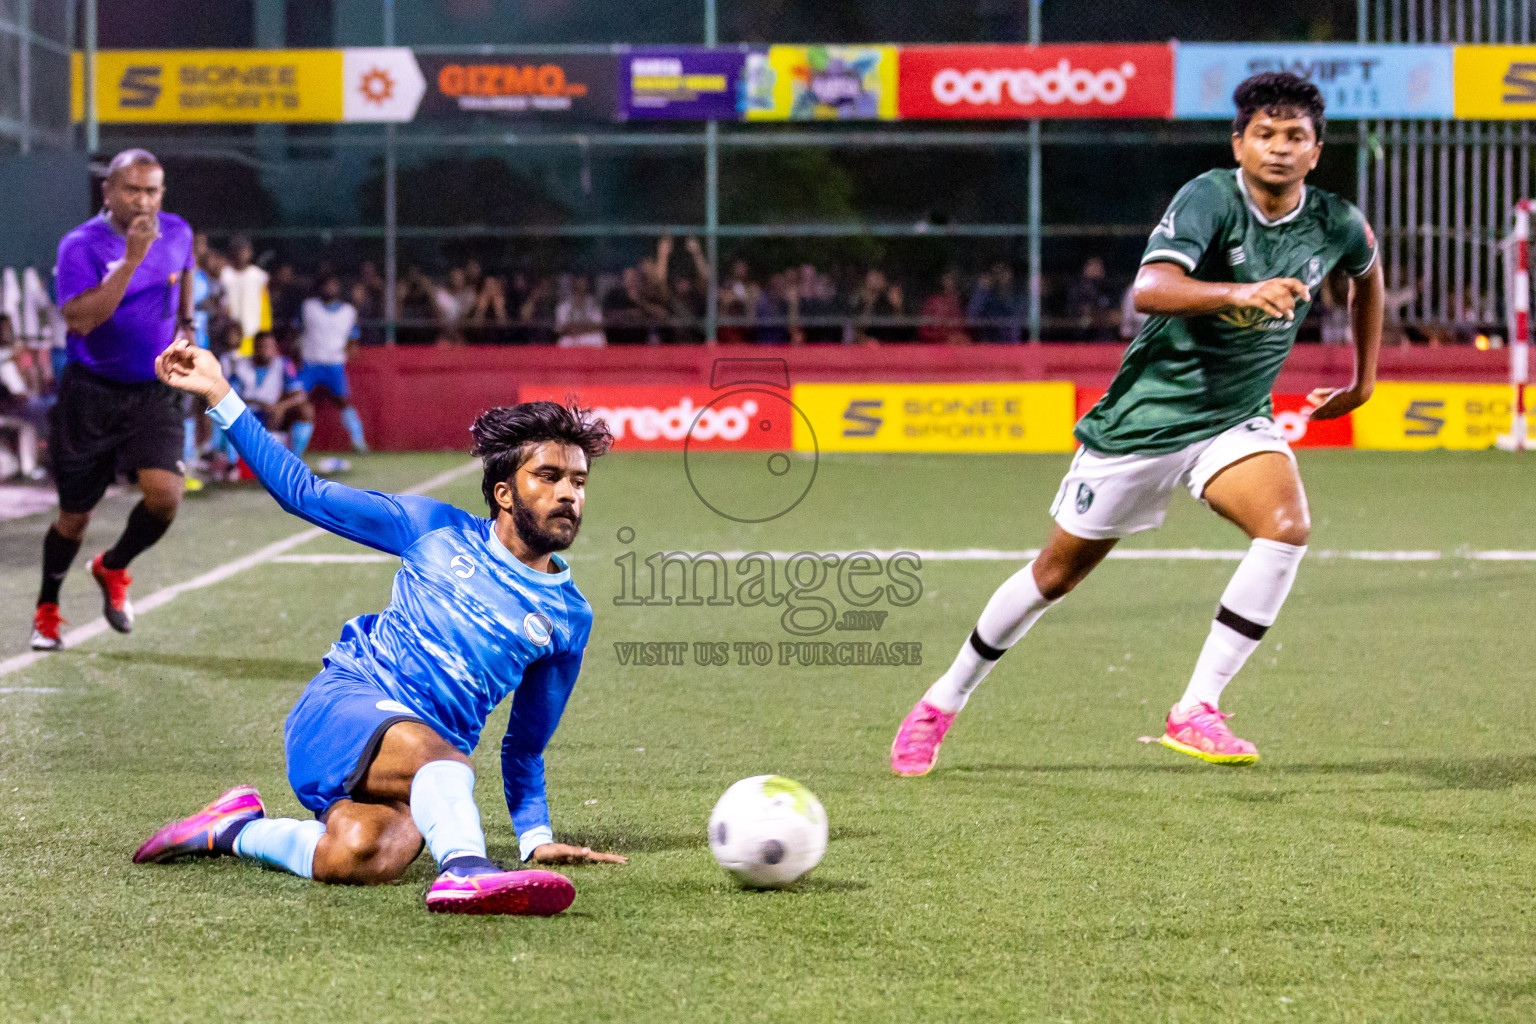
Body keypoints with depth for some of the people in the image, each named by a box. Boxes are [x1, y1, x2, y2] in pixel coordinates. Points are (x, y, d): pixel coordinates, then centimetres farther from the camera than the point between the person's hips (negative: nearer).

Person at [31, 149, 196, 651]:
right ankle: (46, 610, 32)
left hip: (154, 393, 3)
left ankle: (113, 569, 12)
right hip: (91, 394, -3)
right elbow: (80, 319, -30)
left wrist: (186, 324, 27)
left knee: (164, 494, -19)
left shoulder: (177, 233, 0)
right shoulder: (80, 246, -16)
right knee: (75, 514, 6)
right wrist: (131, 260, -33)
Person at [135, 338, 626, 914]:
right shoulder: (437, 530, 10)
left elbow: (525, 744, 25)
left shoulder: (570, 618, 15)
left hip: (427, 772, 2)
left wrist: (536, 840, 13)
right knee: (438, 754, -38)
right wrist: (219, 396, 7)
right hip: (345, 701, -2)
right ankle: (465, 871, -64)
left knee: (358, 859, -32)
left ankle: (235, 830, -7)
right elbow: (305, 493, 13)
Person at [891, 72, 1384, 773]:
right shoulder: (1210, 198, -20)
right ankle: (943, 701, 29)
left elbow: (1368, 271, 22)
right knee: (1059, 572, 7)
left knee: (1287, 526, -26)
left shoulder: (1336, 225, -4)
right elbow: (1150, 290, -37)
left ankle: (1196, 711, -19)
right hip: (1146, 417, -3)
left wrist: (1363, 380, 23)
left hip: (1235, 420, 4)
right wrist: (1241, 293, -52)